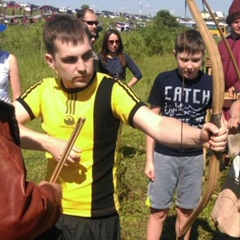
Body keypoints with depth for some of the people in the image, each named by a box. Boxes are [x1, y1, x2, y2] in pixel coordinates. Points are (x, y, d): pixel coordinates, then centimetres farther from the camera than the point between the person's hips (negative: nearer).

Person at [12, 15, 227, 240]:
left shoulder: (110, 90, -17)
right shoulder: (44, 90, -4)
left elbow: (157, 125, -29)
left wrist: (199, 136, -47)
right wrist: (48, 142, -19)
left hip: (97, 217, -3)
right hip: (51, 212, 3)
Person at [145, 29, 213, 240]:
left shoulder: (210, 84, -5)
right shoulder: (163, 80, -8)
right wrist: (149, 159, -2)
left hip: (194, 157, 2)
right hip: (164, 155, -1)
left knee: (186, 211, 13)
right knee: (159, 211, 6)